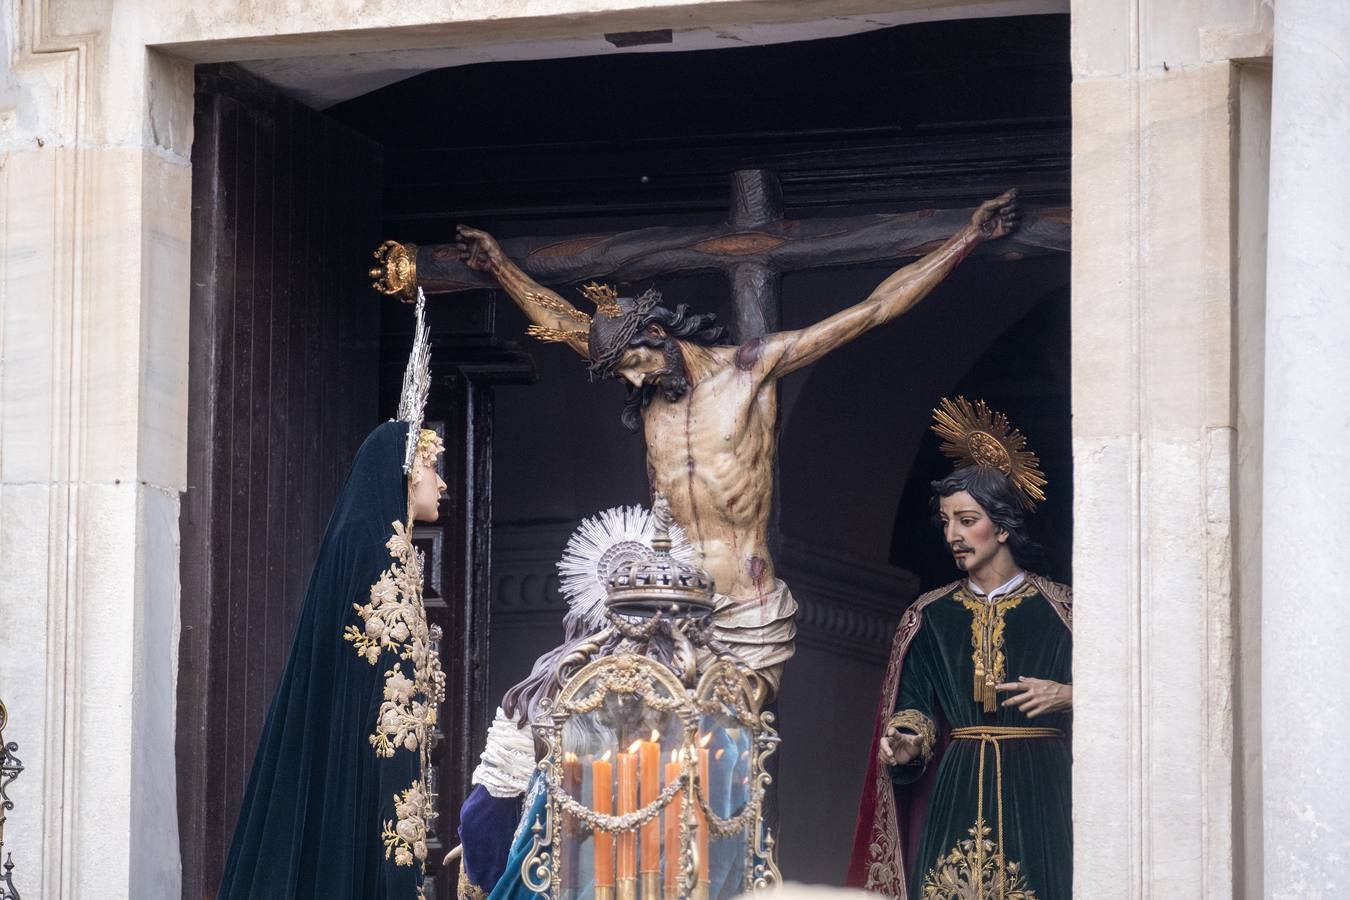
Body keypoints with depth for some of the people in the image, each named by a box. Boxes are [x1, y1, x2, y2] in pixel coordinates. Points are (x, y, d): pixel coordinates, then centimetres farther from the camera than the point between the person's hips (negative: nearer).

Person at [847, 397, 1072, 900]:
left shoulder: (1058, 609, 3)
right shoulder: (930, 617, 10)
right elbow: (914, 708, 8)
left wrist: (1065, 695, -14)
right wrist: (907, 743, -12)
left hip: (1038, 788, -2)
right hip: (957, 793, 2)